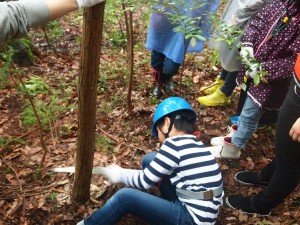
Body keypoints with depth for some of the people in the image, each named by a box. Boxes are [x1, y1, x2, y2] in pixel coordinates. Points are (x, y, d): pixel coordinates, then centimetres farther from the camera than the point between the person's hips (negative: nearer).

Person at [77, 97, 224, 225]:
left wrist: (120, 174, 8)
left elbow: (145, 181, -9)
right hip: (201, 210, 8)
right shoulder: (195, 145, 9)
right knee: (150, 160, 9)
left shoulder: (174, 144, -16)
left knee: (125, 197, -9)